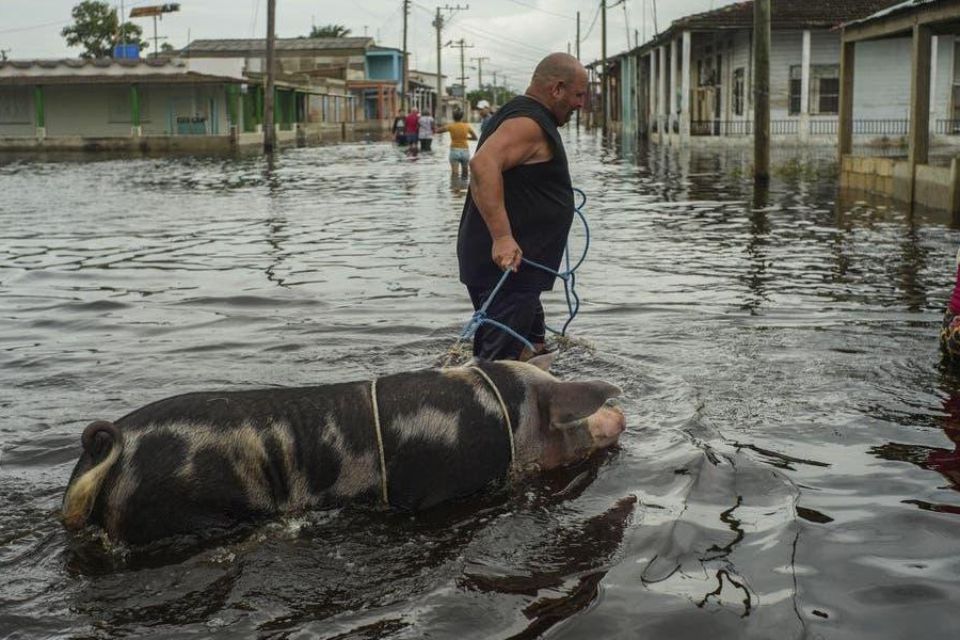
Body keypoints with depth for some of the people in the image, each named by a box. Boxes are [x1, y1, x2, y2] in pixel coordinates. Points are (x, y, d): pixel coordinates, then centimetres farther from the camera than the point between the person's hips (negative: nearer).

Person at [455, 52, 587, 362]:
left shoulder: (517, 115, 20)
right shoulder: (528, 123, -15)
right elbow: (483, 164, -31)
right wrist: (502, 237, -36)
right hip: (507, 265, -11)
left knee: (532, 353, 19)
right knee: (500, 361, -11)